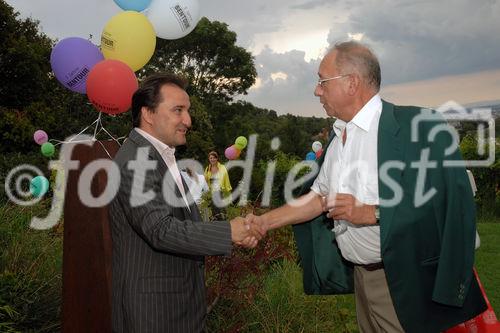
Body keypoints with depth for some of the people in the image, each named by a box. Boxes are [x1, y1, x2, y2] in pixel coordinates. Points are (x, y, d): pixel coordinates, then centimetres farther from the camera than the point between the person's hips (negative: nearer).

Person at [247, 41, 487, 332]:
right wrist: (265, 221, 10)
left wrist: (370, 213, -23)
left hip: (404, 283, -7)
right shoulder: (338, 139, 9)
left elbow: (450, 202, -23)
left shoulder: (417, 127, -17)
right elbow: (319, 196, 15)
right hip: (360, 274, 7)